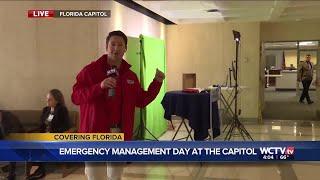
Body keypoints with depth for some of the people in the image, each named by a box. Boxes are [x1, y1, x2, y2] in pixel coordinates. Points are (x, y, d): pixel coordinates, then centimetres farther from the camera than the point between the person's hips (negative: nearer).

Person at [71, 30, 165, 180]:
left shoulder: (130, 75, 10)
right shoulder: (90, 70, -5)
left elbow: (141, 101, 11)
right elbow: (75, 97, -12)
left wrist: (157, 82, 1)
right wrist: (99, 86, -26)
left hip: (120, 133, 5)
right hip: (95, 132, -5)